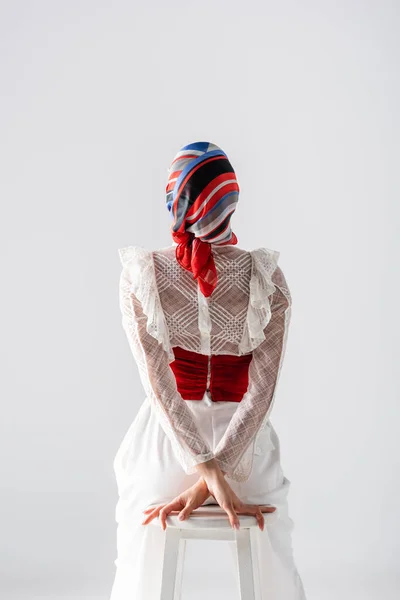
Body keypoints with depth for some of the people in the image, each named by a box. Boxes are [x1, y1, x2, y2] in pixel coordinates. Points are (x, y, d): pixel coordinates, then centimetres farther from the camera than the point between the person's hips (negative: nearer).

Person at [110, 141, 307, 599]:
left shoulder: (139, 276, -10)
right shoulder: (266, 277, -9)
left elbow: (158, 381, -18)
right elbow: (262, 389, -16)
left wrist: (207, 471, -21)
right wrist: (213, 475, -19)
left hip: (164, 442, 0)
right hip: (245, 447, 0)